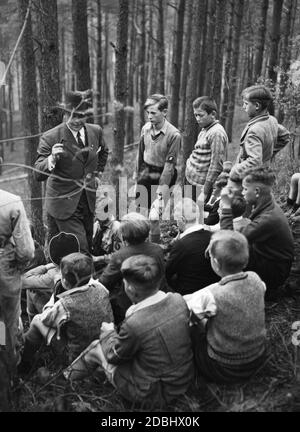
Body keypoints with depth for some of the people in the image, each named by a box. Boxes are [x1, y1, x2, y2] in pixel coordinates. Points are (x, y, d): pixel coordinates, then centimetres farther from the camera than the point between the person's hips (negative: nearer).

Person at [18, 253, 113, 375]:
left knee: (37, 320, 5)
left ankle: (24, 364, 24)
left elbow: (44, 318, -9)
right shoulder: (100, 288, -17)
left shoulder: (65, 305, -31)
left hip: (77, 355, -6)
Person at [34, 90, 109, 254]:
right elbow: (38, 175, -19)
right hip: (63, 204, -6)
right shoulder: (50, 137, -15)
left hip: (88, 201, 6)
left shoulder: (95, 131, 1)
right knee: (80, 251, -10)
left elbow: (103, 152, 24)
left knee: (88, 246, 15)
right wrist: (52, 158, -37)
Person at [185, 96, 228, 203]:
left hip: (199, 185, -9)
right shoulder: (204, 130, 12)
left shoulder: (217, 133, -16)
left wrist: (205, 191, -18)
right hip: (190, 180, 9)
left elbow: (216, 166, -19)